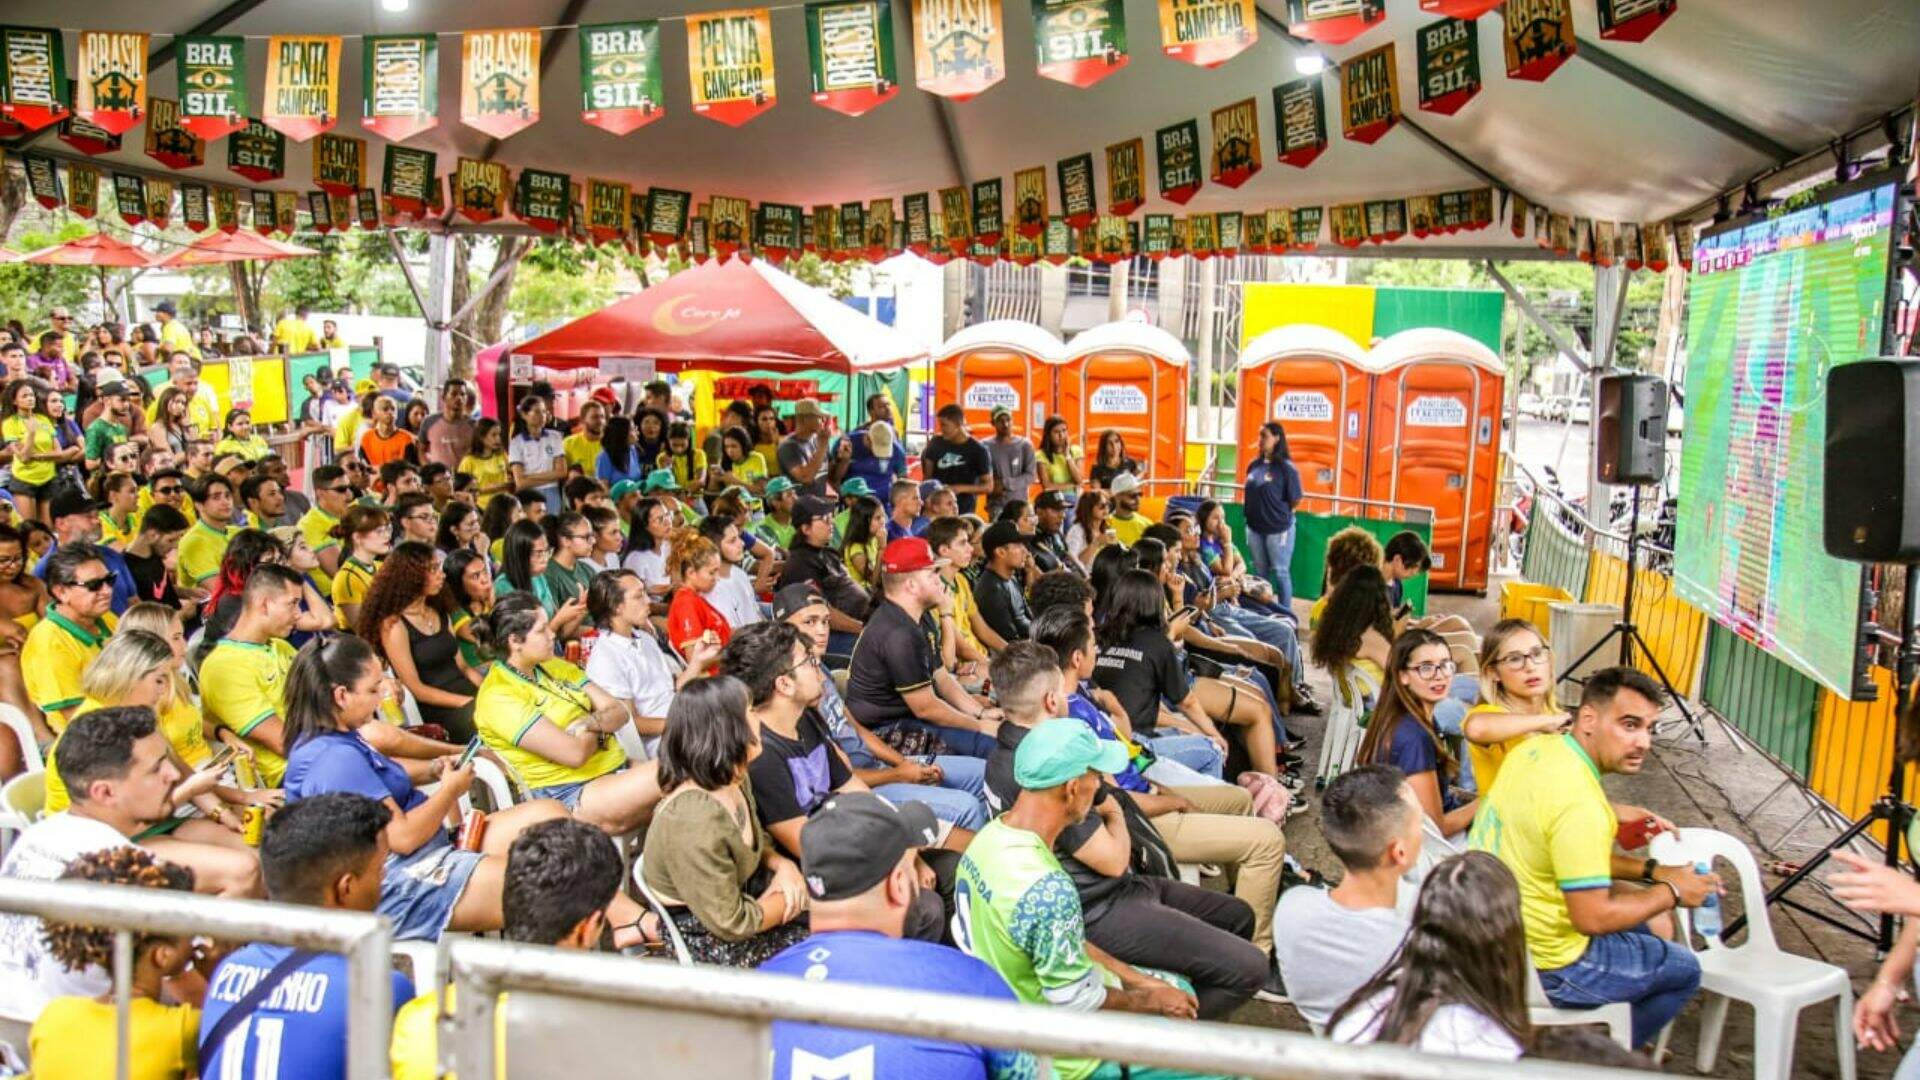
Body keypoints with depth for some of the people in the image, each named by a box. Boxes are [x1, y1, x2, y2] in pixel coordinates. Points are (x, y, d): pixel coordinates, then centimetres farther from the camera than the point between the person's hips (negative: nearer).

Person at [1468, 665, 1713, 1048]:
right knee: (1683, 970, 11)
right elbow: (1593, 918, -24)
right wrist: (1672, 893, -10)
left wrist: (1649, 871, 6)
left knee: (1636, 928, 29)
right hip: (1542, 967, -8)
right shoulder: (1580, 804, -28)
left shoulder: (1536, 750, 0)